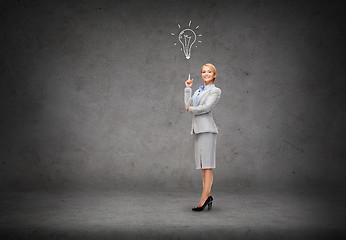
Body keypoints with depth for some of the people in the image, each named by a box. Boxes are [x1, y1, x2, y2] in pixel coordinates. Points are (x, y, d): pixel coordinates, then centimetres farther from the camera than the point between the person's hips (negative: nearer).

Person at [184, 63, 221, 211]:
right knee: (202, 164, 7)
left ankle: (205, 197, -14)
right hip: (198, 128, 8)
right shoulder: (198, 91, 23)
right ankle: (208, 196, 11)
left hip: (206, 128, -8)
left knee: (207, 164, -11)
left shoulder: (215, 91, 0)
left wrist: (191, 109, 1)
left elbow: (206, 107, -13)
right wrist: (188, 88, 14)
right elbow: (188, 105, 14)